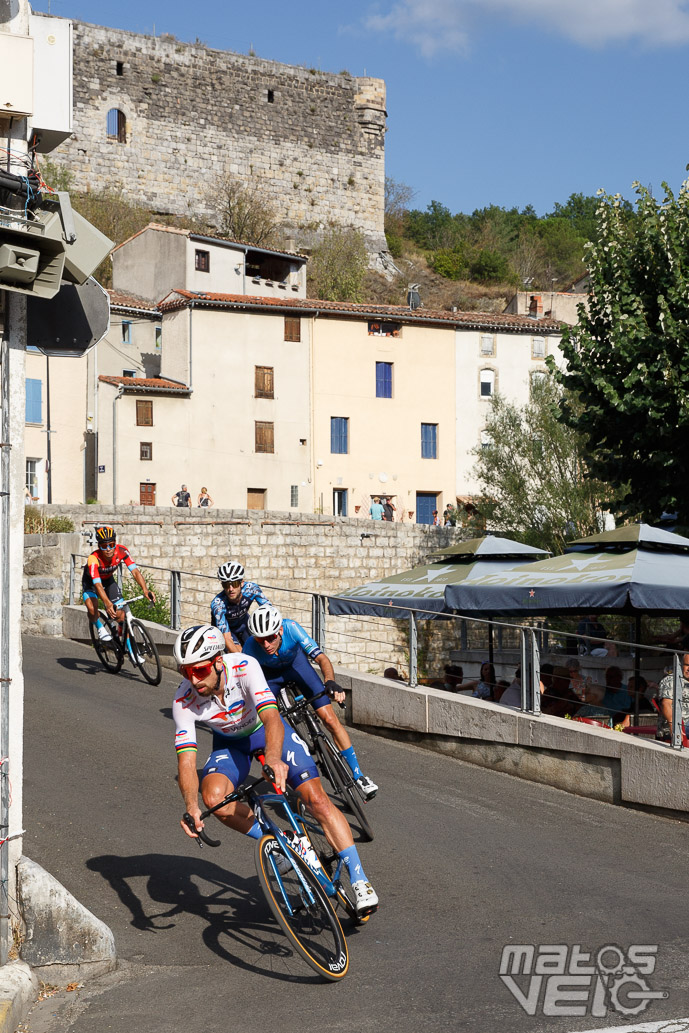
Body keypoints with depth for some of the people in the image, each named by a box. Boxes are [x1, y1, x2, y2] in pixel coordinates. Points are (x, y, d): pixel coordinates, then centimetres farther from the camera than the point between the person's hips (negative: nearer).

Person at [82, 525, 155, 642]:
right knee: (92, 609, -30)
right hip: (91, 580, -3)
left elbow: (135, 571, -32)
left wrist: (145, 590, -48)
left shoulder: (121, 551, -28)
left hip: (108, 580, 3)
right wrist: (107, 604, -61)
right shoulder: (93, 559, -39)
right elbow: (97, 584, -46)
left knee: (119, 614, -8)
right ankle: (100, 628, 2)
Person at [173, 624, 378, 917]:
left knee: (316, 798, -16)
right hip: (229, 742, 2)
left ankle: (359, 881, -9)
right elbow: (186, 761, -31)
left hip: (266, 729, -2)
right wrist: (191, 806, -49)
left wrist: (273, 758, -67)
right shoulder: (183, 701, -29)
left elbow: (272, 718, -47)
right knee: (214, 797, -29)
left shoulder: (244, 668, -36)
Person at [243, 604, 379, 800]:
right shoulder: (251, 647, -35)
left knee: (330, 719, -9)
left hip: (296, 662, 0)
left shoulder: (291, 628, -37)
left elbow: (321, 658, -41)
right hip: (269, 673, 1)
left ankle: (358, 776, 1)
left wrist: (330, 682, -59)